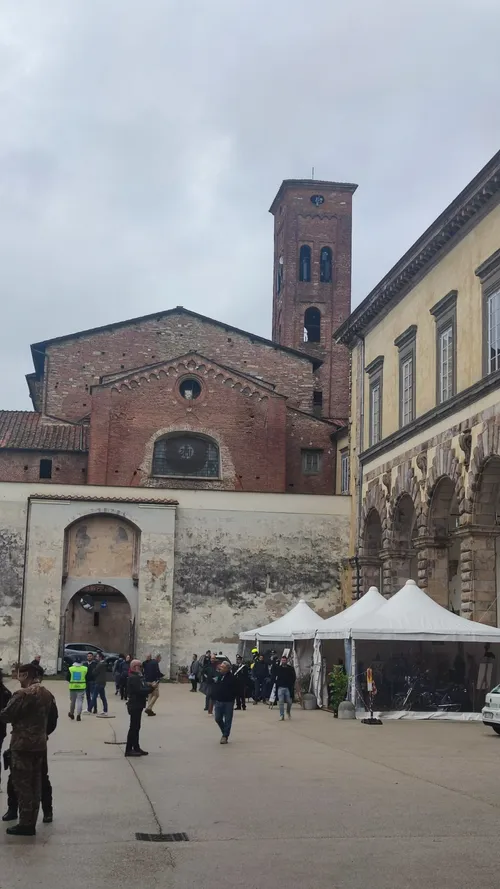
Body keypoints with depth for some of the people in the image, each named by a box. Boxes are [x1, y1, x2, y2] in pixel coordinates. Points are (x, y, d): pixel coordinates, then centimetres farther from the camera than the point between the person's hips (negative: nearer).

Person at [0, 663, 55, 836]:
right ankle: (31, 822, 17)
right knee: (35, 784, 12)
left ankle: (25, 824, 2)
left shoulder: (23, 694, -17)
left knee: (22, 784, 0)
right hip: (40, 744, 8)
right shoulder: (47, 694, 8)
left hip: (22, 745, -7)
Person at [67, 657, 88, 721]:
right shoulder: (85, 669, -5)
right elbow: (87, 678, 1)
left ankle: (71, 714, 32)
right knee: (80, 701, 0)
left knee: (72, 701, 17)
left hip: (72, 687, 1)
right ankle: (78, 715, -8)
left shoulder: (70, 669, -5)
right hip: (81, 687, -1)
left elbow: (67, 678, 0)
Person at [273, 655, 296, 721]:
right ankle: (281, 715, 1)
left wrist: (291, 684, -2)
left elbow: (294, 677, 7)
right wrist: (276, 683, 1)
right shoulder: (278, 668, 5)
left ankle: (288, 712, 30)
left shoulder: (290, 668, 2)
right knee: (281, 702, -5)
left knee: (289, 702, 1)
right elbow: (274, 677, 13)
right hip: (280, 687, 0)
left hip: (288, 687, 0)